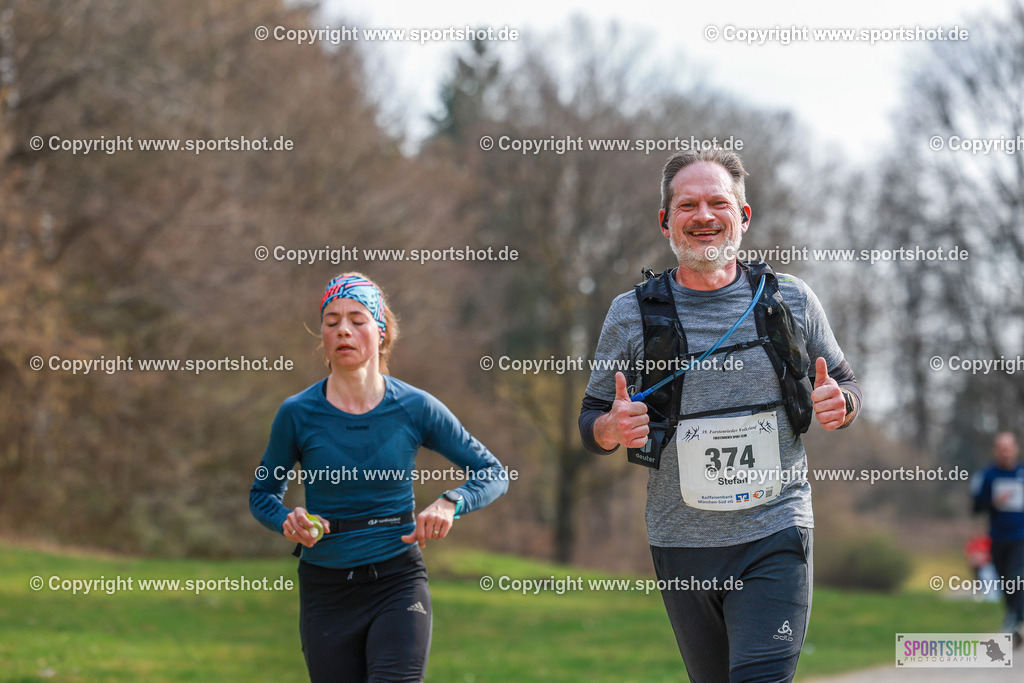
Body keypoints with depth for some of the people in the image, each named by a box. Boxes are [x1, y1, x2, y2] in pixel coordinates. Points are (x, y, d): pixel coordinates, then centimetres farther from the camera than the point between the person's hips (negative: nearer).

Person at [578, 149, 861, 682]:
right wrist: (612, 428, -16)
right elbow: (591, 420, 8)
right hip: (682, 543, 1)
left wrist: (838, 407, -8)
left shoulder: (791, 301, 4)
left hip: (776, 537, -1)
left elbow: (845, 387, 15)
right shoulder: (632, 314, 2)